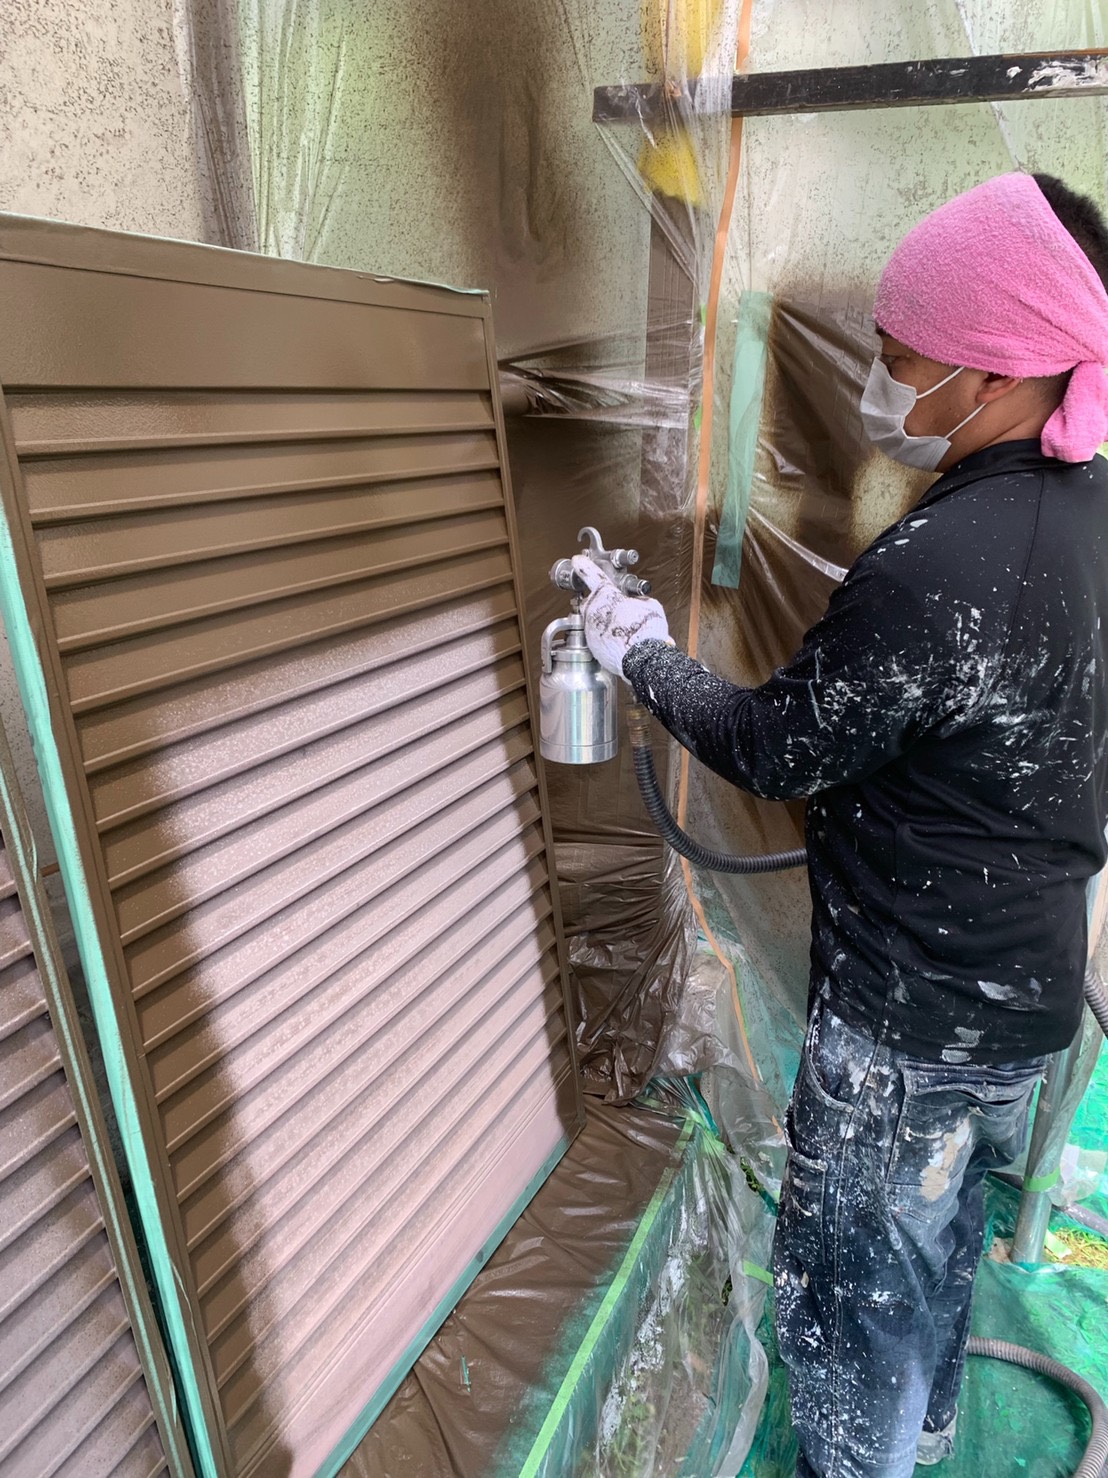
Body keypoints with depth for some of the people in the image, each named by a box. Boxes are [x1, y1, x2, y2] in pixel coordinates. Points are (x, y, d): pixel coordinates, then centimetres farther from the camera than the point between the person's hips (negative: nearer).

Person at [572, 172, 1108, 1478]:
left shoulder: (942, 570, -31)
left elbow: (775, 749, -19)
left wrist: (642, 652, -5)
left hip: (914, 1013, -10)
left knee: (851, 1284, 16)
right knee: (939, 1240, 32)